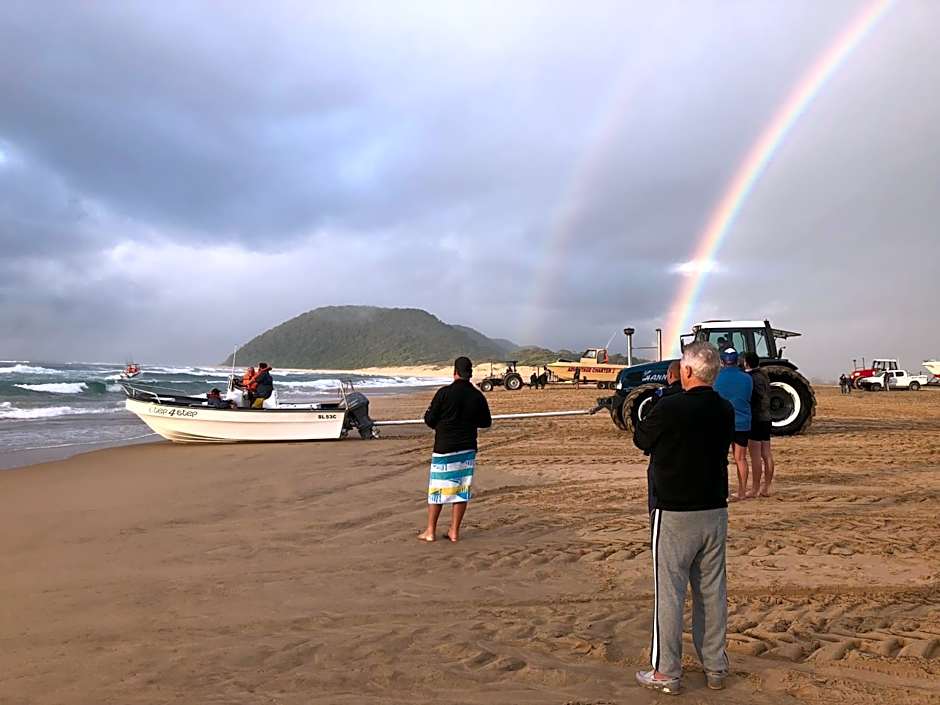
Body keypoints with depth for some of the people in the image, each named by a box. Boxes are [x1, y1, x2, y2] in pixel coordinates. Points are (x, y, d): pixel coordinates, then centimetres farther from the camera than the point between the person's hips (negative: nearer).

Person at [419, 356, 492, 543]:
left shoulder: (444, 393, -12)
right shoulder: (477, 396, -2)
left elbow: (430, 419, -8)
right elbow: (486, 422, 9)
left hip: (444, 447, -3)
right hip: (468, 448, 3)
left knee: (437, 488, 6)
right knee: (462, 489, 9)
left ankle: (430, 531, 12)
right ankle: (454, 531, 12)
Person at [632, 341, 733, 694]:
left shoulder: (669, 408, -18)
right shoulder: (726, 410, 1)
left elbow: (641, 439, -3)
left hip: (674, 514, -6)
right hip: (715, 511, 6)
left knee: (669, 593, 4)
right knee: (712, 591, 14)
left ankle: (666, 673, 13)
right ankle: (715, 669, 25)